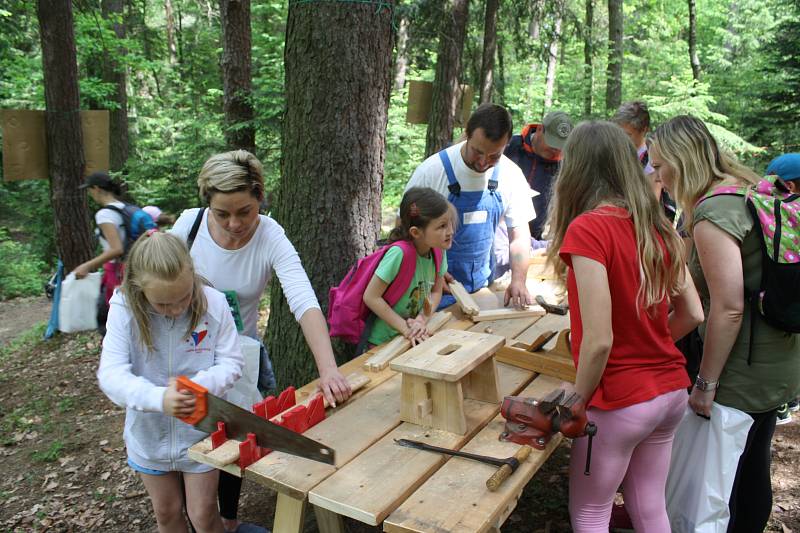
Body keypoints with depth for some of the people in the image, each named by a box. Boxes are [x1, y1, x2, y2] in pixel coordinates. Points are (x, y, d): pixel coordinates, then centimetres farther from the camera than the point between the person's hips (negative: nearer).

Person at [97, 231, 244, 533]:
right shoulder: (124, 310, -21)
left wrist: (200, 384, -34)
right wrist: (158, 398, -44)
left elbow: (231, 363, -13)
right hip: (149, 433, 1)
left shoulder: (213, 303, -20)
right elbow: (111, 374, -26)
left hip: (201, 430, -1)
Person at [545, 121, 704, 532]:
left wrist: (577, 401, -8)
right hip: (671, 390, 7)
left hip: (621, 401, -7)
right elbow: (692, 314, 7)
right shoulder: (657, 227, 1)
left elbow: (599, 339, -23)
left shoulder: (588, 228, -20)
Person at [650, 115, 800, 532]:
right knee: (752, 472, 23)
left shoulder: (714, 212, -21)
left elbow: (728, 308, -24)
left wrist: (706, 383, -17)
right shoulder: (750, 190, 7)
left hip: (744, 372, -9)